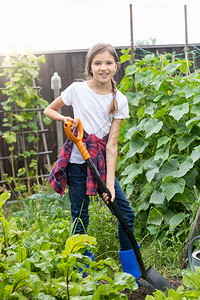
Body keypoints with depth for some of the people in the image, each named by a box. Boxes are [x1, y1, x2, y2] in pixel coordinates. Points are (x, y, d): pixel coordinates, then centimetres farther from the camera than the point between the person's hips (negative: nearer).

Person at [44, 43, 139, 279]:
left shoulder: (119, 101, -2)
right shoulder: (77, 89, -4)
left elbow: (112, 144, -7)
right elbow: (49, 110, 11)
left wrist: (110, 183, -13)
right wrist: (65, 118, -12)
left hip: (101, 161, 2)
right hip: (77, 162, -2)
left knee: (126, 213, 1)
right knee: (80, 219, 4)